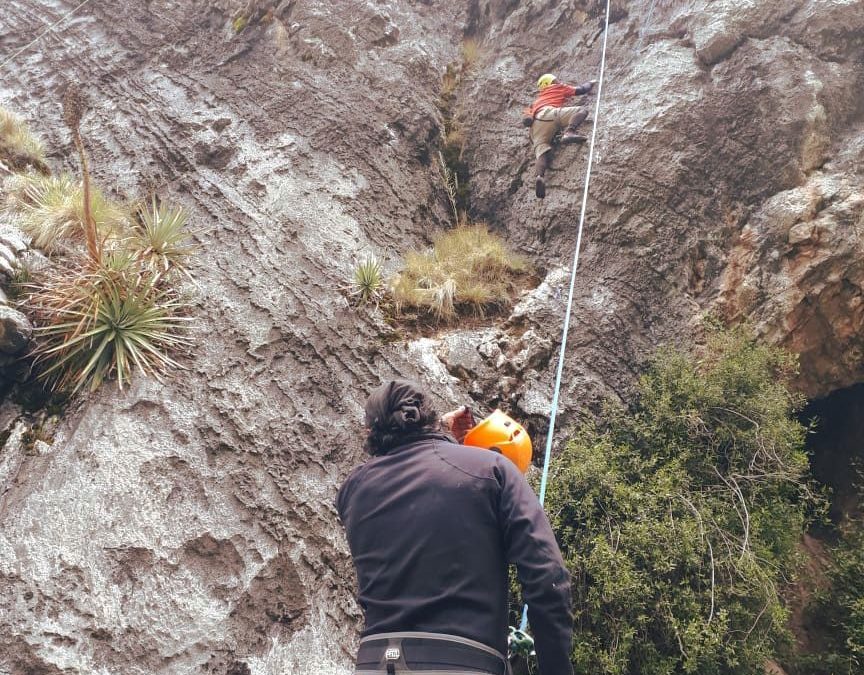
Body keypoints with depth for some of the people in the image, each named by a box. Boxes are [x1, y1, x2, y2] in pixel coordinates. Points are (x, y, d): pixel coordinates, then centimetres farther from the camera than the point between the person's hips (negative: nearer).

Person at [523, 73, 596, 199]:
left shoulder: (538, 99, 43)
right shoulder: (559, 88, 29)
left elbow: (526, 118, 32)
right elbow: (581, 89, 36)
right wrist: (591, 83, 52)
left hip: (536, 123, 4)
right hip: (550, 113, -4)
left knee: (541, 150, -11)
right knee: (582, 110, 1)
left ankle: (540, 176, -42)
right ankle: (569, 132, -28)